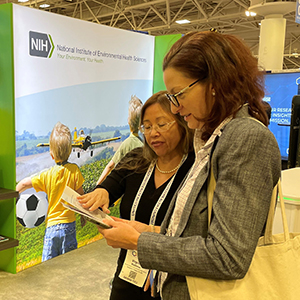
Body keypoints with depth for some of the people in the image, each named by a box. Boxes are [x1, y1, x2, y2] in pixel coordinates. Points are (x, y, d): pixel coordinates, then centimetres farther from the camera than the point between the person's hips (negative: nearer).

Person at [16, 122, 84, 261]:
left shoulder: (46, 175, -6)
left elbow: (24, 184, 3)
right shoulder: (74, 170, -7)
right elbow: (80, 196, -1)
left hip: (52, 225, 0)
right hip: (69, 223, 0)